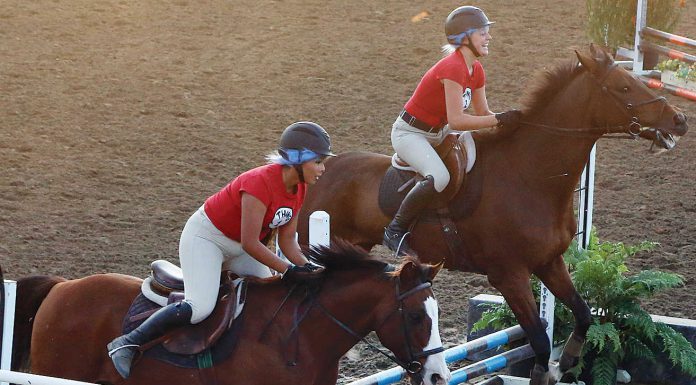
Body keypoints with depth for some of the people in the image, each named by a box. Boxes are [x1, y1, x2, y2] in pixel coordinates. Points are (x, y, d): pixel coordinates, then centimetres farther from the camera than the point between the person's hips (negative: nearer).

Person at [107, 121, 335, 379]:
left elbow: (287, 240, 0)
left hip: (237, 246, 9)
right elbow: (250, 244, -31)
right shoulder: (260, 183, -32)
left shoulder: (299, 188, -5)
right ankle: (126, 344, -17)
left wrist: (307, 268, -16)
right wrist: (289, 271, -29)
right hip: (205, 238, -9)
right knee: (200, 307, -25)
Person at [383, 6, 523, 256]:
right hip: (410, 133, -10)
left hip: (437, 132, 10)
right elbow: (456, 120, -31)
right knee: (439, 178, -33)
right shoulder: (453, 68, -26)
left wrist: (508, 121, -9)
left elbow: (482, 113, 9)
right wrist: (499, 120, -31)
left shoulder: (476, 70, 3)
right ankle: (395, 231, -19)